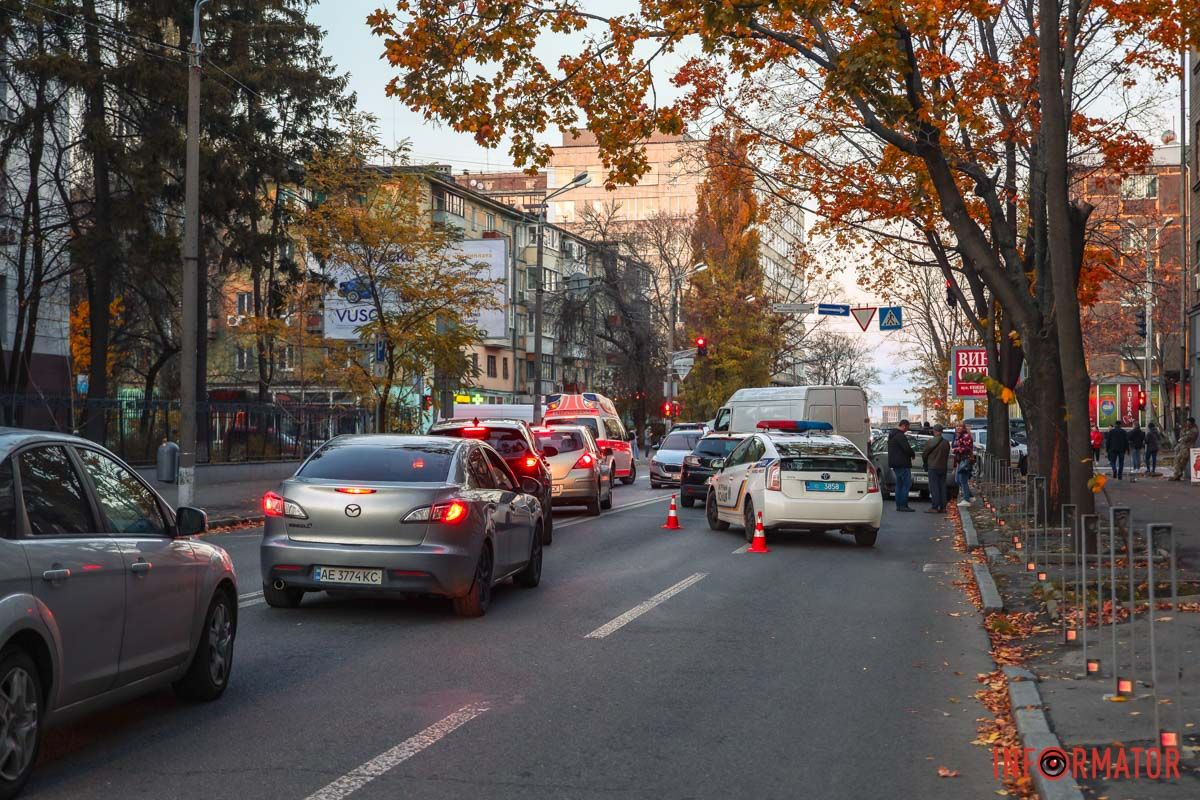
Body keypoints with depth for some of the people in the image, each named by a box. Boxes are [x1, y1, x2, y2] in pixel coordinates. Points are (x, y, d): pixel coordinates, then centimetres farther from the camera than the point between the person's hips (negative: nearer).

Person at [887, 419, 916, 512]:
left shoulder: (891, 435, 16)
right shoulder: (900, 436, -17)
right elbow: (907, 448, -22)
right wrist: (913, 453, -2)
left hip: (894, 463, 10)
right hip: (902, 464, -10)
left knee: (899, 484, 14)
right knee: (906, 483, -7)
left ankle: (898, 505, 13)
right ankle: (903, 505, -11)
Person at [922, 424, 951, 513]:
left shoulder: (931, 442, -13)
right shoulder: (946, 442, 2)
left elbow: (924, 454, -6)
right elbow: (947, 455, 9)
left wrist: (926, 464, 11)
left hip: (933, 467, -5)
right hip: (943, 467, 5)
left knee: (934, 488, -3)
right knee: (942, 487, 10)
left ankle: (934, 507, -6)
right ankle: (943, 507, 11)